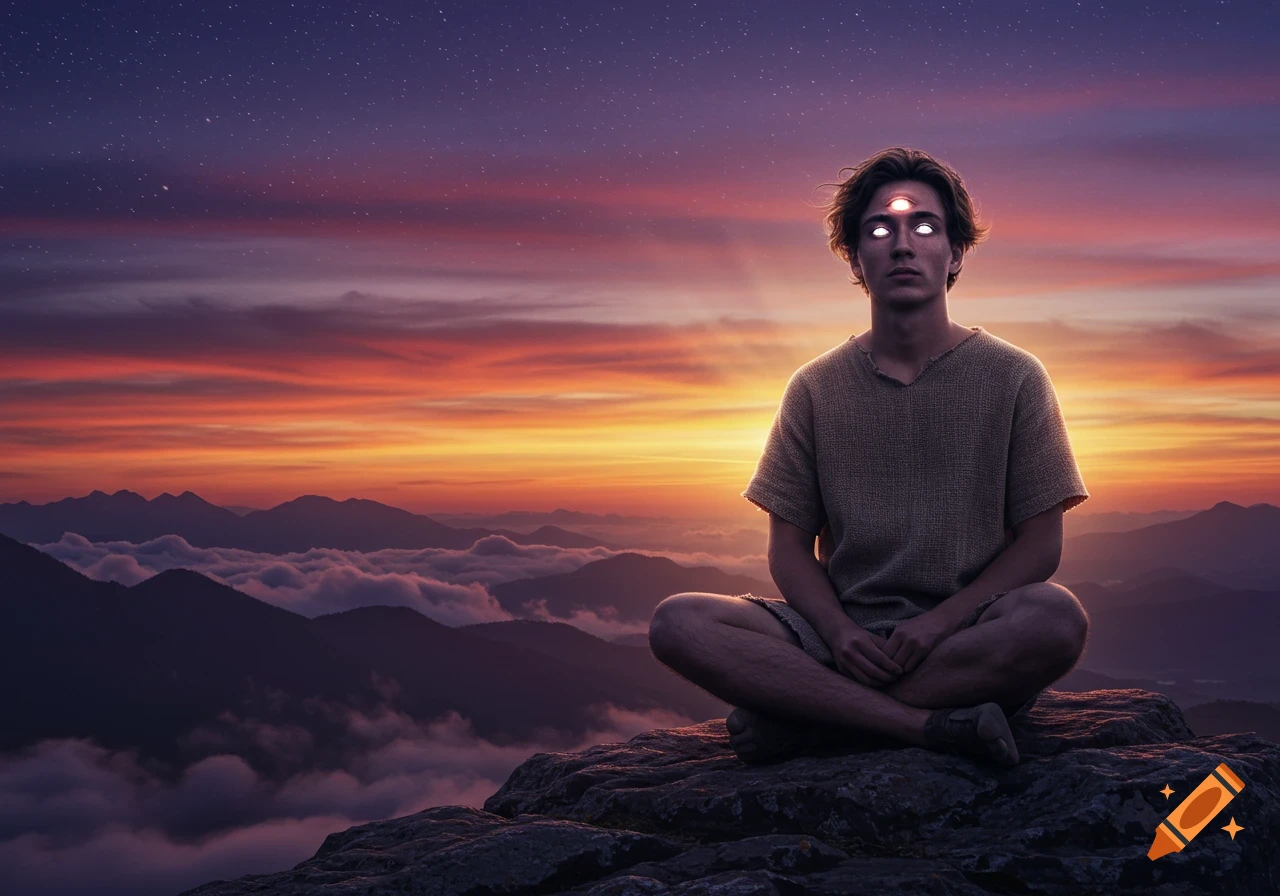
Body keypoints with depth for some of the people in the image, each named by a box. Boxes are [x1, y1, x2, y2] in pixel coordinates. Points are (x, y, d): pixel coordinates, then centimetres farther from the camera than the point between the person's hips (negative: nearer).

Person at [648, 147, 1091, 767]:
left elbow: (1040, 545, 1)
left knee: (1057, 618, -35)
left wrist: (939, 622, -14)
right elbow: (790, 550, 7)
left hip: (969, 637, -1)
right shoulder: (817, 388, 8)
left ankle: (806, 716, -23)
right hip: (842, 631, 2)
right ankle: (933, 726, -26)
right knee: (677, 624, -23)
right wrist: (839, 632, -14)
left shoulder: (1012, 377, 4)